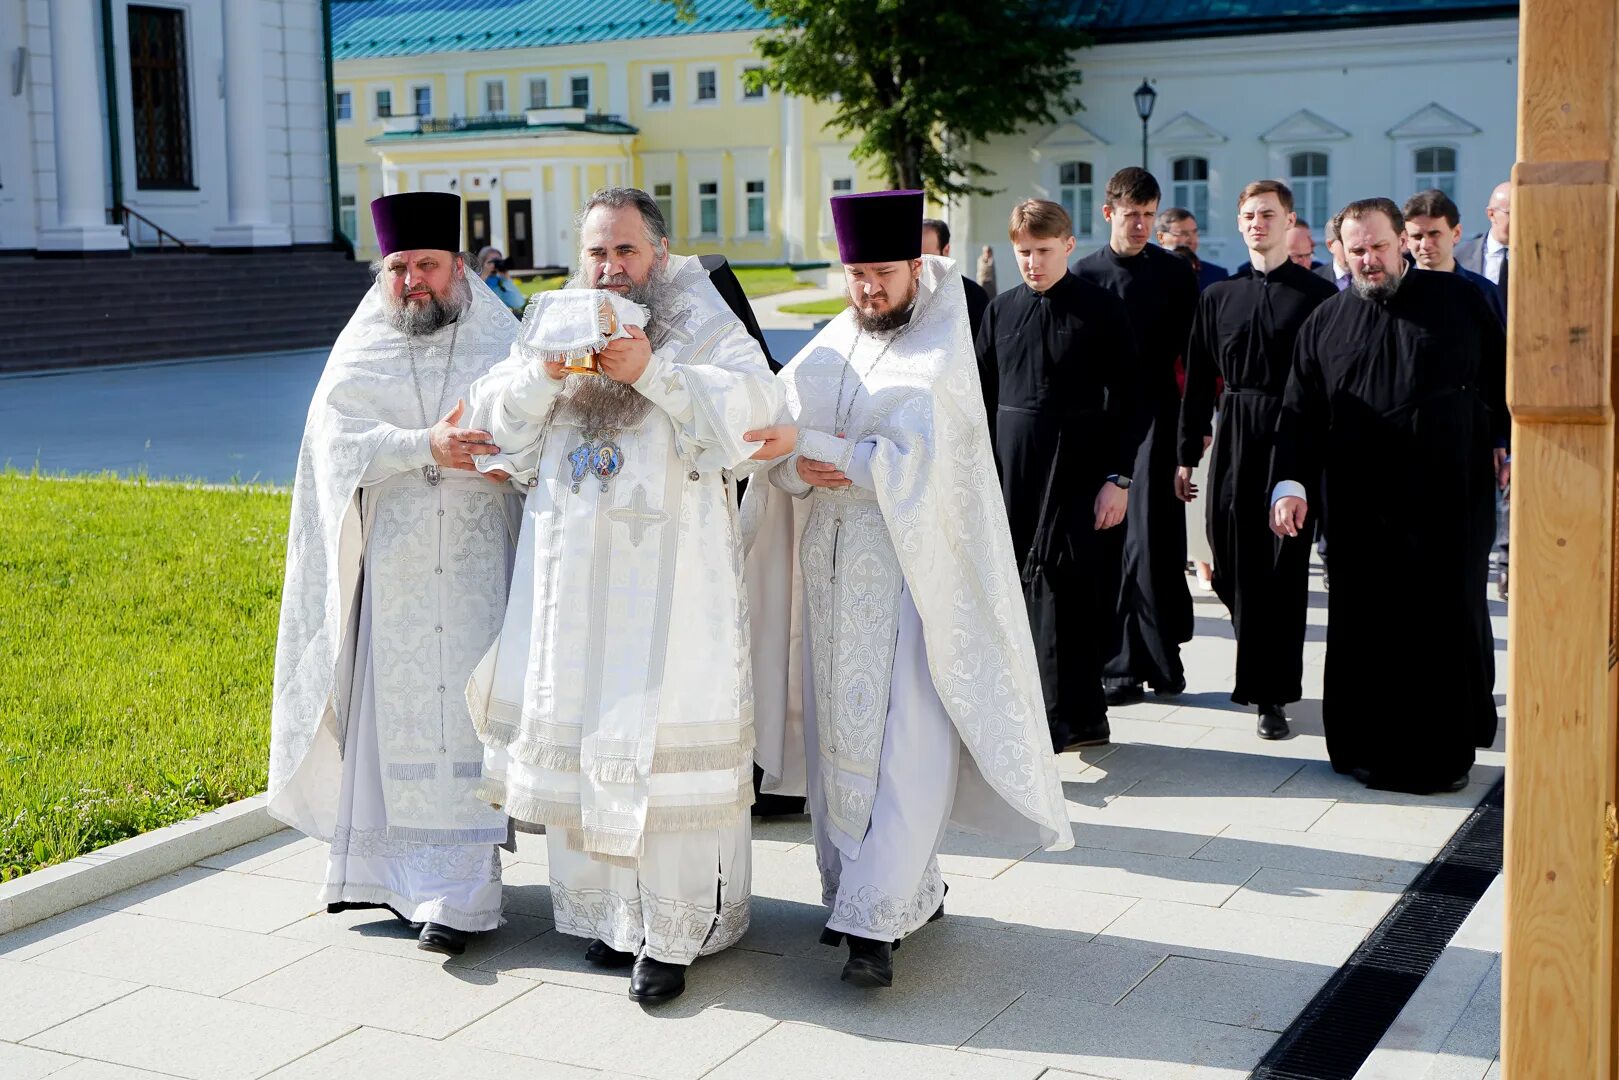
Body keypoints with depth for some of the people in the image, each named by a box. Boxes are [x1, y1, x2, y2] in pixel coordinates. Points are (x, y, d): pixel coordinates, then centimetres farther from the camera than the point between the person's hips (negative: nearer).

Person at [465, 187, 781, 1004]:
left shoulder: (702, 324, 2)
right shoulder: (550, 323, 15)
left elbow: (754, 407, -14)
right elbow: (494, 417, 7)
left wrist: (653, 371, -21)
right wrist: (543, 374, -12)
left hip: (667, 575, -4)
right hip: (570, 572, 5)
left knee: (665, 734, -5)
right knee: (577, 731, 7)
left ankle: (671, 932, 2)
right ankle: (609, 909, 20)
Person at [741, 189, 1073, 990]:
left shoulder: (940, 353, -5)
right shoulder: (828, 348, 12)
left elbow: (910, 459, -16)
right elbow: (775, 441, 6)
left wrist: (809, 446, -20)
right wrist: (799, 470, -15)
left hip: (911, 568, -6)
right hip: (830, 564, 6)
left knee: (907, 740, -10)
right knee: (838, 729, 8)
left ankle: (872, 920, -9)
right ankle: (910, 888, 20)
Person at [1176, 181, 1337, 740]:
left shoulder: (1318, 294, 1)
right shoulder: (1218, 296, 12)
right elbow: (1198, 379, 12)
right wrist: (1187, 454, 9)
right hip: (1233, 436, 3)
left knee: (1283, 564, -3)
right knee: (1233, 562, 5)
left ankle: (1270, 693, 3)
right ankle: (1259, 668, 30)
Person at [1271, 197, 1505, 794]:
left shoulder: (1458, 302, 5)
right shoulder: (1325, 324, 9)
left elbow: (1501, 381, 10)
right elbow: (1300, 414, 5)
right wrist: (1290, 483, -6)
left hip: (1449, 502, -1)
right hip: (1362, 511, 1)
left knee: (1448, 625, 3)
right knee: (1365, 631, 2)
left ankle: (1443, 754, 14)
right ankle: (1369, 749, 14)